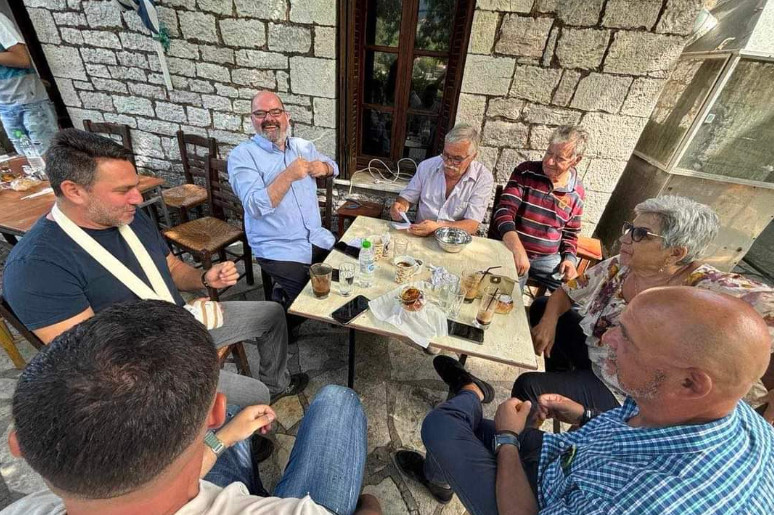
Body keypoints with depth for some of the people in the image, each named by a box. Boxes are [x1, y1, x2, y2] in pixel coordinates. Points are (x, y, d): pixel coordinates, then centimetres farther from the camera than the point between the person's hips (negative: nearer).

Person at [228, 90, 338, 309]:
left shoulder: (303, 146, 11)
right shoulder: (242, 155, -7)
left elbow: (333, 166, 23)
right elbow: (255, 207, -18)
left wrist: (322, 167, 0)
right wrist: (289, 175, -24)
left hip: (317, 239, 6)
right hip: (278, 249, -6)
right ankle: (281, 300, 14)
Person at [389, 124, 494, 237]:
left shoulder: (483, 178, -8)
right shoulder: (427, 166, 1)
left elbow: (472, 225, -14)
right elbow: (407, 197, 11)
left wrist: (437, 228, -28)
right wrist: (401, 206, -12)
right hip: (420, 237, 3)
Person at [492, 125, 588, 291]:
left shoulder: (577, 192, 5)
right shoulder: (525, 172, -5)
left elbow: (570, 233, 17)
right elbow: (504, 212, -15)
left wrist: (569, 258, -3)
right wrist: (518, 250, -29)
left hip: (549, 258, 4)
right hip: (513, 252, -4)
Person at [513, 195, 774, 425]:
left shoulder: (708, 288, -27)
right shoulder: (618, 267, -11)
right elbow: (566, 293, -1)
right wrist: (549, 322, -18)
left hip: (623, 393, -6)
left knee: (527, 386, -18)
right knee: (541, 307, 10)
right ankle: (561, 382, 28)